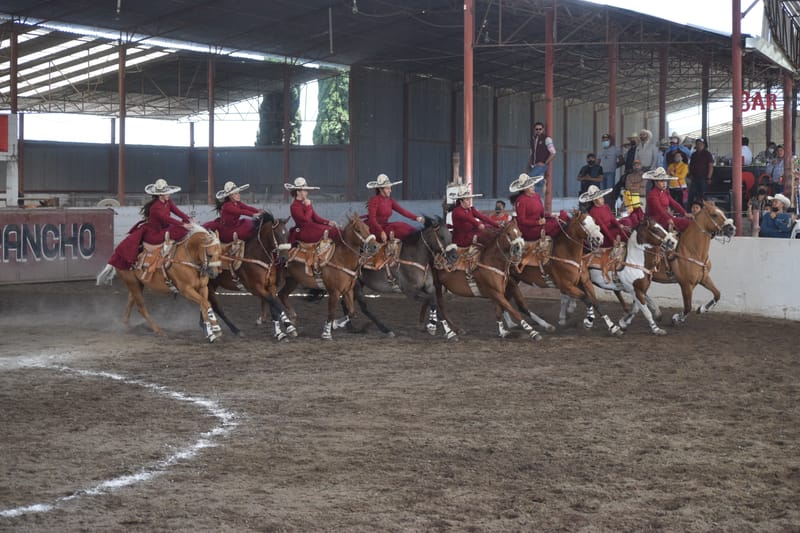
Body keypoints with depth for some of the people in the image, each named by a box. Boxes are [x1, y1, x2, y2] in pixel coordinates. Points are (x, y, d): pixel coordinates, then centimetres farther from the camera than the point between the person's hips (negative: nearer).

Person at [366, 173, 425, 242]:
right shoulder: (374, 200, -11)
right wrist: (381, 232, -31)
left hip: (385, 227, 7)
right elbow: (372, 218, -19)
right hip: (374, 228, -7)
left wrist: (417, 218, -12)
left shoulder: (390, 201, 9)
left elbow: (402, 211, 2)